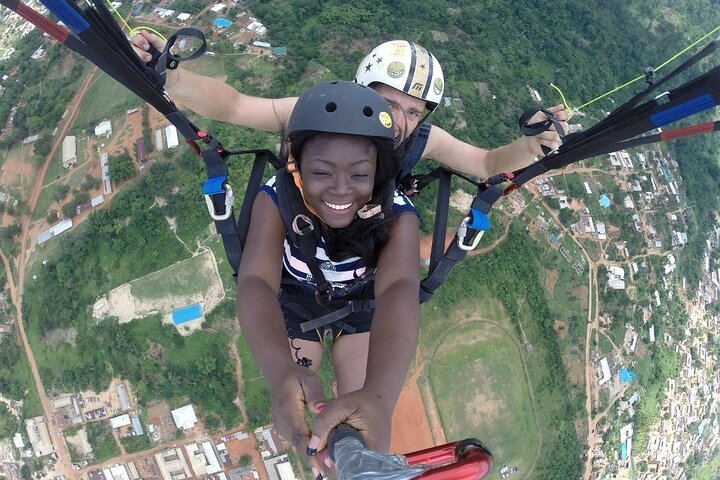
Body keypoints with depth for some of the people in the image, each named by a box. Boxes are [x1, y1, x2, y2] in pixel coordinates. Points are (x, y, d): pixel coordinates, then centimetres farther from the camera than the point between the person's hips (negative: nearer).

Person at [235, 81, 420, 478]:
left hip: (362, 308, 0)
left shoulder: (397, 215, -36)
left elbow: (400, 290, -54)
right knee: (294, 414, 8)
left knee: (361, 420, 3)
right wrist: (282, 372, -73)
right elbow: (255, 281, -49)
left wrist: (378, 394, -76)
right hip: (296, 305, 0)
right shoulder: (276, 200, -35)